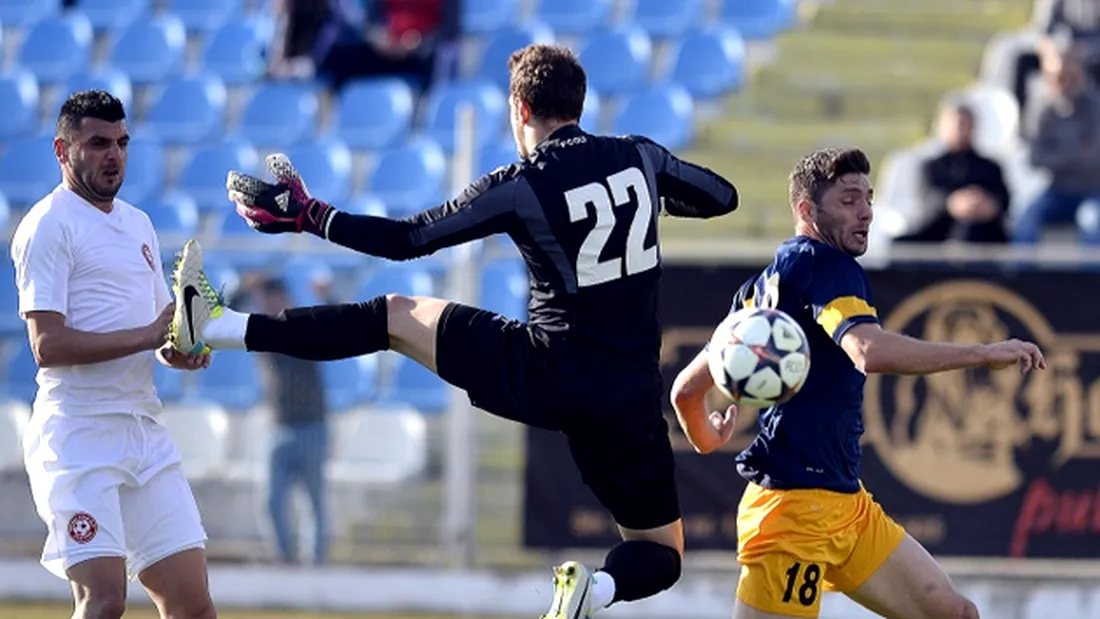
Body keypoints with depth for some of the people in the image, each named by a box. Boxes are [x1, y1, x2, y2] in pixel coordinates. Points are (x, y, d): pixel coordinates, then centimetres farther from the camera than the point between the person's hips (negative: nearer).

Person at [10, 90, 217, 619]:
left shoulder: (138, 224, 19)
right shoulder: (47, 226, -7)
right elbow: (48, 346, -16)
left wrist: (178, 351, 4)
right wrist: (148, 336, -20)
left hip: (145, 434, 8)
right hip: (79, 436, -8)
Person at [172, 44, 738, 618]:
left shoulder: (517, 187, -9)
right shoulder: (641, 156, 1)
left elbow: (404, 239, -3)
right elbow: (722, 197, 20)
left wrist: (306, 216, 6)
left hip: (544, 376, -2)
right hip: (631, 400, 2)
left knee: (397, 315, 15)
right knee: (658, 554, 17)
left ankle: (214, 327, 10)